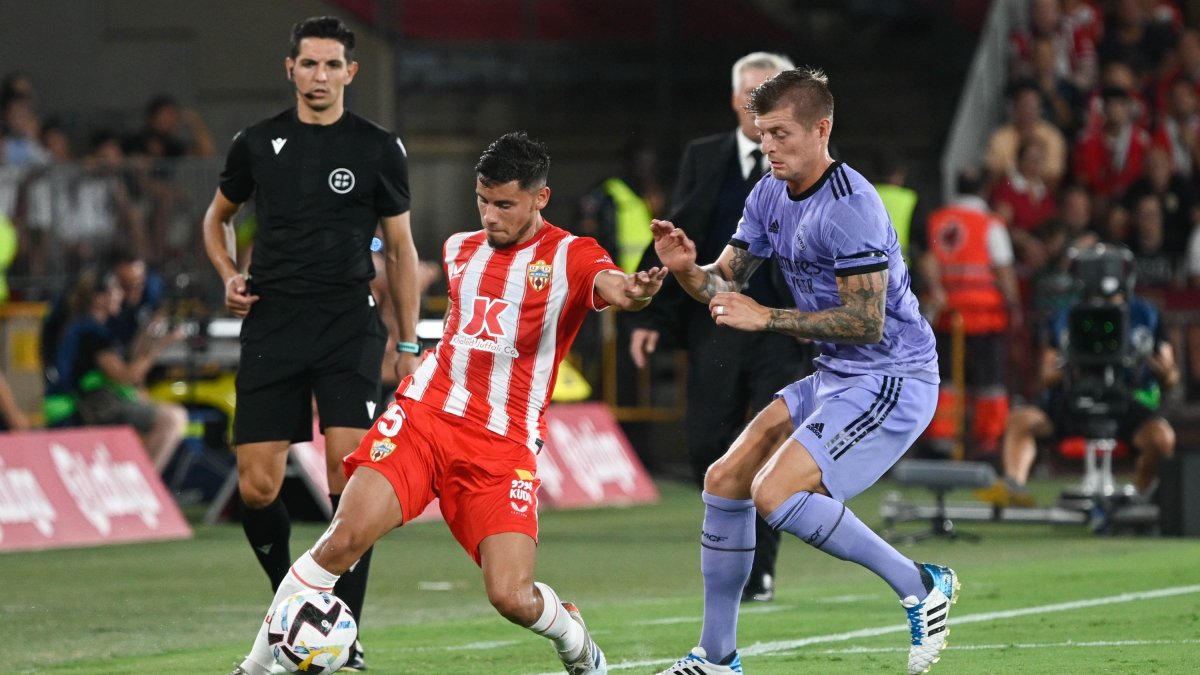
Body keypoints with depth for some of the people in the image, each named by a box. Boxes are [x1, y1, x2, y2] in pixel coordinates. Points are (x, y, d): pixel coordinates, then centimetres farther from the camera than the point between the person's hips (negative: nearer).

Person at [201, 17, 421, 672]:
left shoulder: (379, 148, 3)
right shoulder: (258, 143, 7)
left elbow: (400, 248, 10)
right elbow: (218, 216, 24)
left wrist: (408, 344, 6)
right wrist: (229, 275, 4)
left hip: (349, 328, -2)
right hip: (271, 324, 2)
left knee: (349, 472, -15)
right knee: (256, 489, -3)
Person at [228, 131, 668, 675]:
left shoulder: (570, 257, -3)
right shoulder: (460, 249, 13)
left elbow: (613, 286, -27)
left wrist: (633, 292, -49)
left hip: (503, 445, -3)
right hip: (424, 412, 3)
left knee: (512, 597, -14)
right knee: (346, 537, -20)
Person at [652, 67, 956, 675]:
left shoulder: (849, 206, -22)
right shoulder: (770, 195, 7)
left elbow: (866, 322, -24)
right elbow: (722, 286, 11)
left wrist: (767, 319, -23)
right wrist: (686, 268, -12)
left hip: (890, 380, -10)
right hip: (835, 377, 10)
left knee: (777, 494, -23)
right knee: (725, 482, 7)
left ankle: (918, 585, -9)